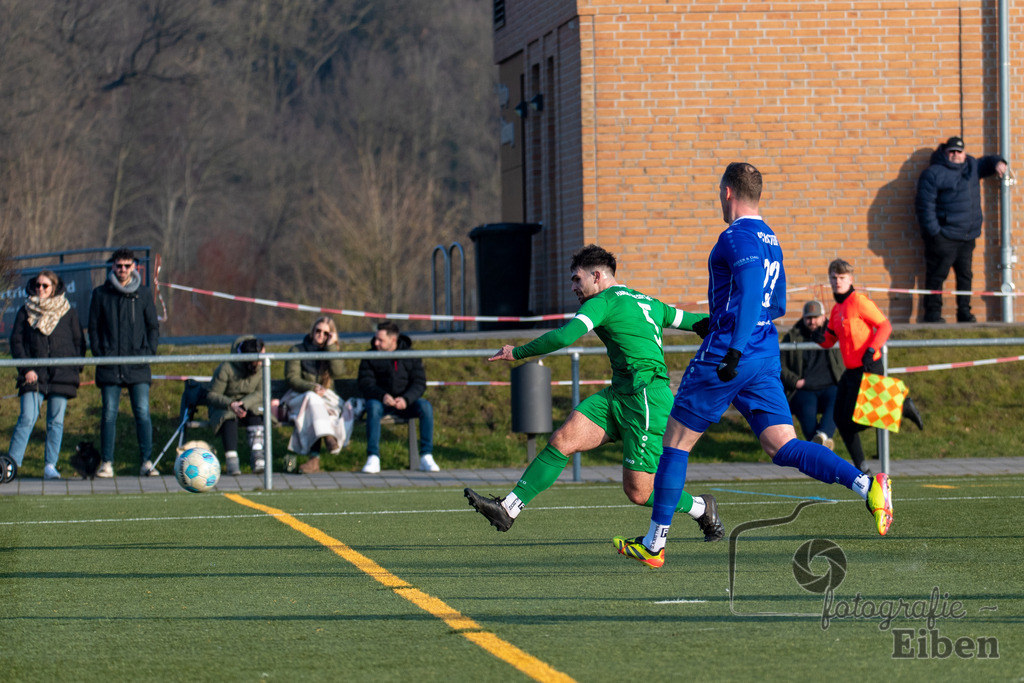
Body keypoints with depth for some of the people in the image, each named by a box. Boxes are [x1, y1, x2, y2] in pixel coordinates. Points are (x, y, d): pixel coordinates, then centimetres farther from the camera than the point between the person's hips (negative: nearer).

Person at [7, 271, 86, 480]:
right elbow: (16, 341, 6)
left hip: (61, 374, 1)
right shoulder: (25, 312, 9)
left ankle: (50, 466, 4)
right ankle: (12, 462, -12)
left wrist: (75, 369, 2)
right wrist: (26, 368, -6)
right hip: (34, 375, -1)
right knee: (27, 418, -11)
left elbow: (79, 343, 14)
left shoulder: (67, 313, 10)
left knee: (56, 421, 0)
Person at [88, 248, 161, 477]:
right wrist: (99, 354, -3)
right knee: (109, 414, -2)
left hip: (138, 366, 0)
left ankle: (146, 462, -5)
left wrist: (148, 353, -1)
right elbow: (93, 328, 9)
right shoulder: (100, 294, 8)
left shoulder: (143, 294, 9)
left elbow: (153, 327, 13)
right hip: (109, 366, 0)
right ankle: (106, 463, 3)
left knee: (143, 413, -7)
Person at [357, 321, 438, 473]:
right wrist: (382, 396, -27)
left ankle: (426, 457, -24)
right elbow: (366, 384, -6)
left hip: (406, 402, 1)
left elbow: (420, 383, -4)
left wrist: (406, 399, -24)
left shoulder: (411, 356, 5)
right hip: (381, 401, -1)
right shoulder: (370, 357, 3)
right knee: (373, 406, -36)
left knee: (425, 406, -29)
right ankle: (373, 459, -36)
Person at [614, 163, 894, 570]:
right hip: (766, 358, 8)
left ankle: (653, 544, 9)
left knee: (676, 442, 5)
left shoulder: (737, 237, -10)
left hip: (729, 357, -8)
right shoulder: (769, 239, 17)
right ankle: (866, 485, -21)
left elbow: (752, 290, -25)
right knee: (784, 447, 0)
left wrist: (735, 349, -31)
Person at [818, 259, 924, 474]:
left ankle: (902, 408, 4)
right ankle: (860, 468, 14)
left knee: (851, 422, -8)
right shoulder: (837, 309, 14)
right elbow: (831, 339, 19)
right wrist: (822, 339, -5)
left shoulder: (858, 301, -11)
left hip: (867, 369, -9)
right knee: (841, 420, 6)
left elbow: (885, 325, -13)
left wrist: (871, 350, -24)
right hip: (851, 371, 9)